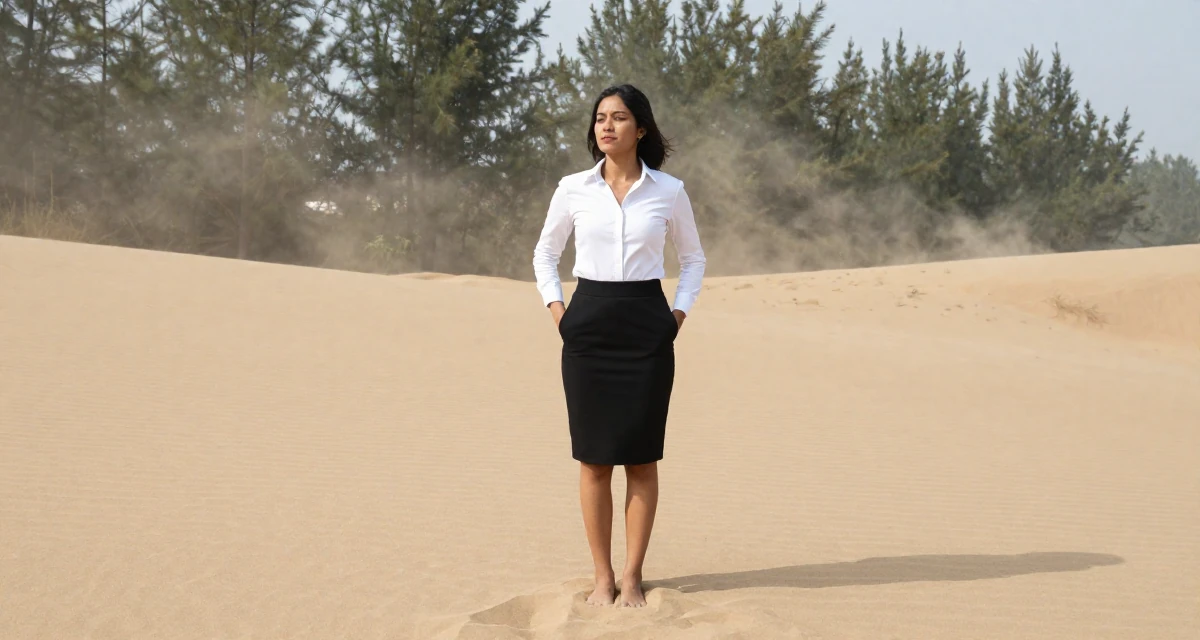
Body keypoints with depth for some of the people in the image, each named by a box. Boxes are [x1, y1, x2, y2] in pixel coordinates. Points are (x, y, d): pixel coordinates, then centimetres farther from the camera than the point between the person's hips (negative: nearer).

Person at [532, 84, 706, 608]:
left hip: (647, 328, -1)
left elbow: (692, 257, 14)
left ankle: (632, 576, 9)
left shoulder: (668, 191, 1)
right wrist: (555, 307, 4)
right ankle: (602, 576, 10)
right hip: (588, 328, 1)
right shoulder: (573, 189, 3)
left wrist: (680, 313, 2)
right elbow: (545, 252, 16)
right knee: (594, 458, 2)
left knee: (641, 458, 1)